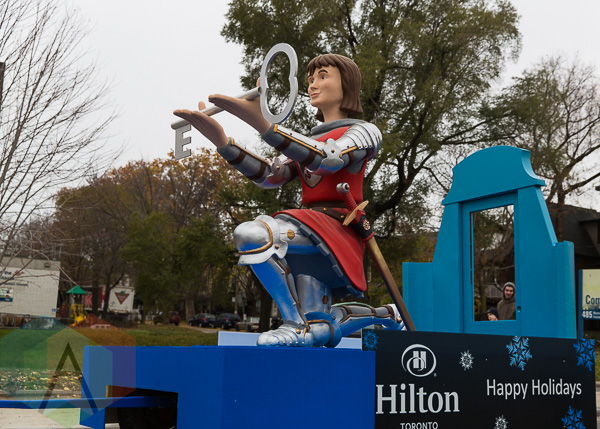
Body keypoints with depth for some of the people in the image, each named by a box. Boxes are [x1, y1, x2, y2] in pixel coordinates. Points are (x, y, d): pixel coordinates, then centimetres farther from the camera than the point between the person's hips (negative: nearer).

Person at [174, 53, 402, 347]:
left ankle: (299, 323, -20)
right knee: (317, 325, 6)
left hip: (337, 230, -8)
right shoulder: (309, 141, 28)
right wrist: (220, 139, -4)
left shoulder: (364, 132, 6)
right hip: (313, 239, 8)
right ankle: (383, 315, 31)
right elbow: (270, 176, 9)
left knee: (252, 234, -28)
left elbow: (328, 159, -17)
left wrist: (262, 123, -27)